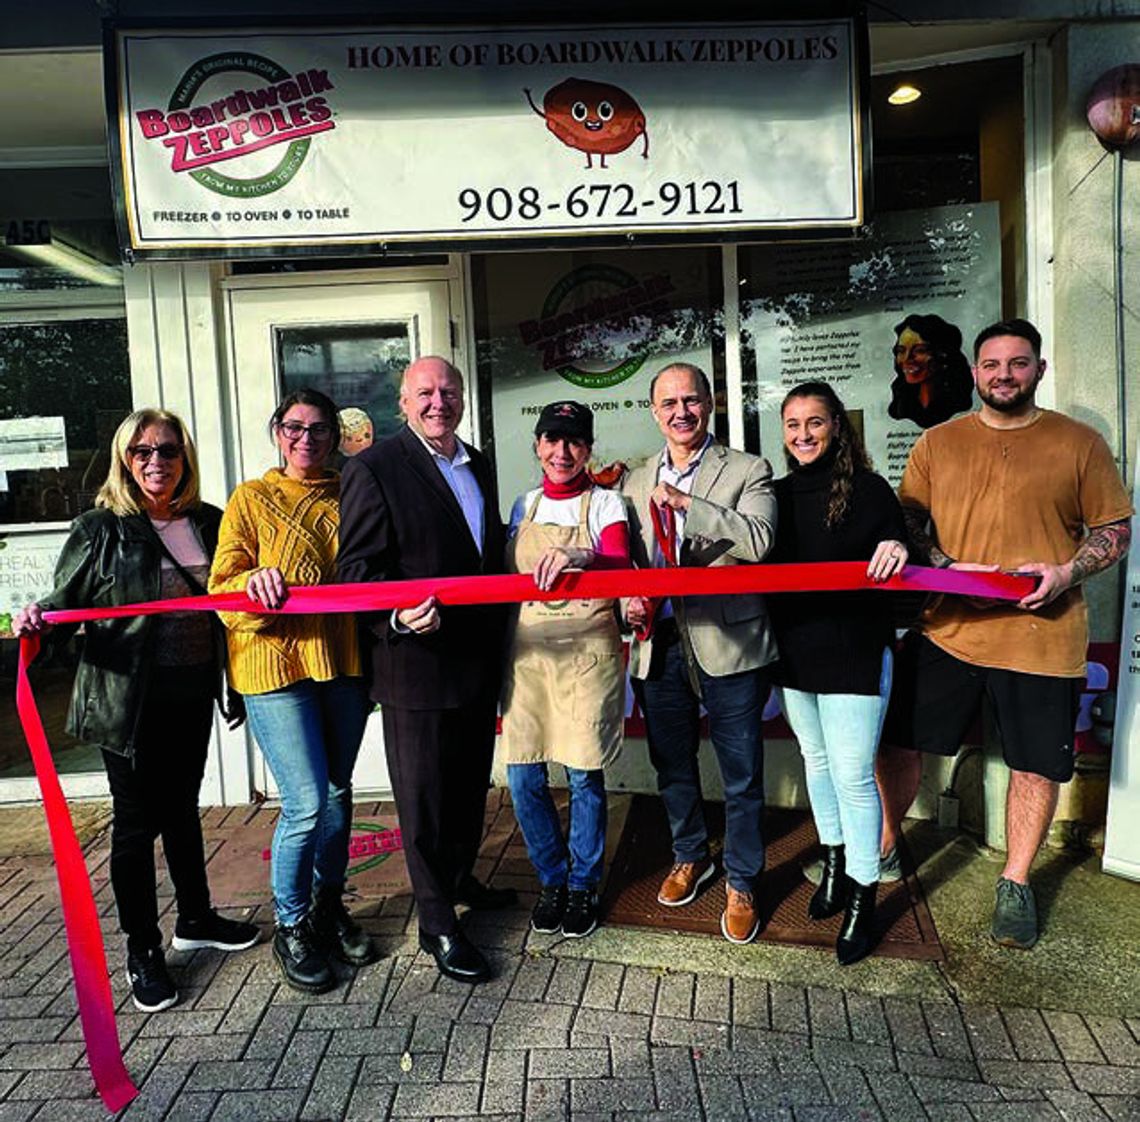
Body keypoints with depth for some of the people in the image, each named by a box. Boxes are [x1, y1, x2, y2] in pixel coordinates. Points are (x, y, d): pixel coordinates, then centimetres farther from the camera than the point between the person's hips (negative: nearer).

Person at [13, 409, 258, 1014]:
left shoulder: (209, 523, 5)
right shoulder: (100, 528, -7)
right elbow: (66, 598, -5)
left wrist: (235, 686, 13)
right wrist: (36, 616, -29)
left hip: (193, 695, 4)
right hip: (130, 702, -4)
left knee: (183, 808, 19)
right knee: (136, 821, 6)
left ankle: (195, 919, 37)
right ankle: (142, 950, 22)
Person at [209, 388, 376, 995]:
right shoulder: (251, 499, 3)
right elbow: (223, 586, -2)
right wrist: (256, 583, -24)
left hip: (343, 661, 4)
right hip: (275, 665, -3)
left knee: (337, 793, 13)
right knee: (307, 803, -7)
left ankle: (328, 906, 34)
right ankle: (290, 927, 16)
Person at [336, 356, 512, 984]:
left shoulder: (477, 464, 13)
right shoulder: (374, 469, -10)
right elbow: (357, 570, -13)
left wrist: (498, 636, 15)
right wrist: (399, 618, -30)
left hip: (478, 662, 7)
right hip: (416, 664, -7)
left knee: (471, 783, 21)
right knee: (424, 796, 5)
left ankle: (459, 879, 44)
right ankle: (436, 922, 22)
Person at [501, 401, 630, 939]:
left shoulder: (605, 503, 0)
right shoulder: (524, 505, 12)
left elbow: (620, 570, -17)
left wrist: (580, 558, -37)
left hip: (588, 654, -3)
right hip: (528, 652, 4)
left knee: (584, 776, 3)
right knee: (523, 778, 4)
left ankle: (583, 885, 25)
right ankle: (551, 878, 27)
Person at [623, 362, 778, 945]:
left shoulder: (747, 471, -2)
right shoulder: (636, 481, 12)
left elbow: (759, 541, -19)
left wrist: (685, 503, -23)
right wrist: (630, 599, -3)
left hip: (729, 644, -4)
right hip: (659, 645, 4)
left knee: (742, 776, 7)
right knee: (672, 766, 19)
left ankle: (741, 882, 28)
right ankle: (690, 857, 43)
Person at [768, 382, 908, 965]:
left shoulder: (868, 489, -8)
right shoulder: (777, 494, 6)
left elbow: (897, 566, -8)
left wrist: (896, 555, -30)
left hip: (854, 654, -5)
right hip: (794, 652, 6)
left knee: (853, 775, -1)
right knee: (816, 760, 19)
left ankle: (862, 894, 16)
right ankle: (834, 862, 39)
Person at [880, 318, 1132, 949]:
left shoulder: (1079, 443, 3)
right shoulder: (937, 443, 7)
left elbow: (1114, 531, 5)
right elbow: (906, 524, 7)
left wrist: (1066, 573, -13)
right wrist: (947, 568, -10)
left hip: (1042, 636, -1)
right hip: (948, 630, 1)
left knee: (1036, 762, 9)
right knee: (898, 741, 6)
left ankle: (1015, 883, 30)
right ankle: (883, 845, 30)